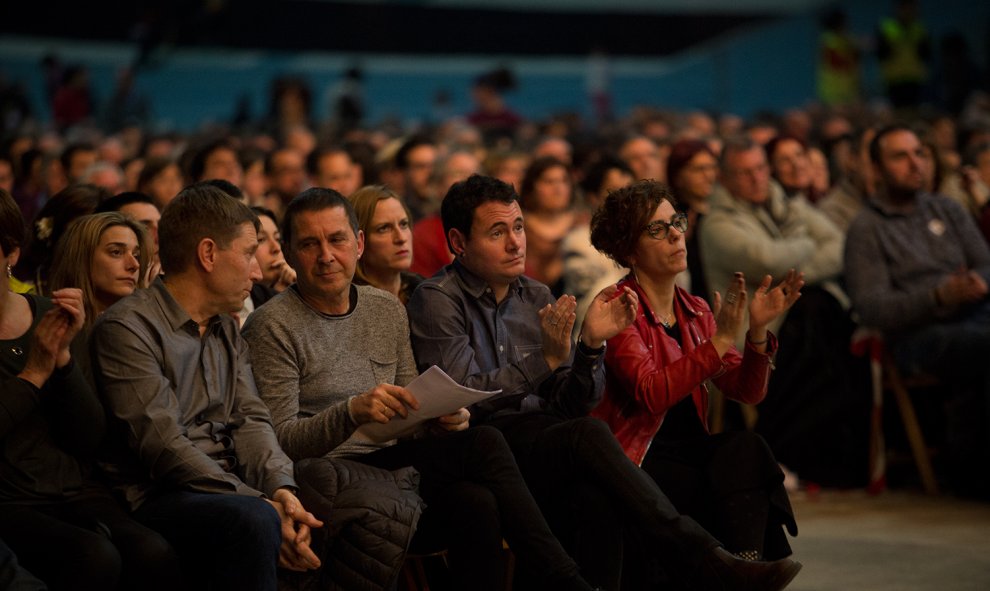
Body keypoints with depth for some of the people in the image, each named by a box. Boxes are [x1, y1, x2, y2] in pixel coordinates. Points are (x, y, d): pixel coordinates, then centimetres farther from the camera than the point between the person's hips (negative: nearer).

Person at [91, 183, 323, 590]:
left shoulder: (227, 331, 21)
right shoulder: (128, 327, -7)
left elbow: (250, 420, 10)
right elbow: (164, 444, -16)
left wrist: (281, 489, -13)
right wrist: (261, 504, -23)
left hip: (230, 489, 8)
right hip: (156, 496, -7)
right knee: (253, 521, -37)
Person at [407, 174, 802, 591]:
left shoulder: (536, 297, 19)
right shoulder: (437, 300, 1)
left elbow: (572, 404, 12)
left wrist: (591, 344, -6)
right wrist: (546, 361, -14)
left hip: (547, 440, 5)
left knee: (595, 498, -33)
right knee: (589, 437, -32)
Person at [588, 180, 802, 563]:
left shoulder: (696, 312, 14)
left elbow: (747, 391, 5)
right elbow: (652, 394, -23)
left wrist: (757, 330, -12)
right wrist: (721, 339, -27)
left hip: (690, 457, 6)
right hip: (637, 466, -6)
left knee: (744, 448, -25)